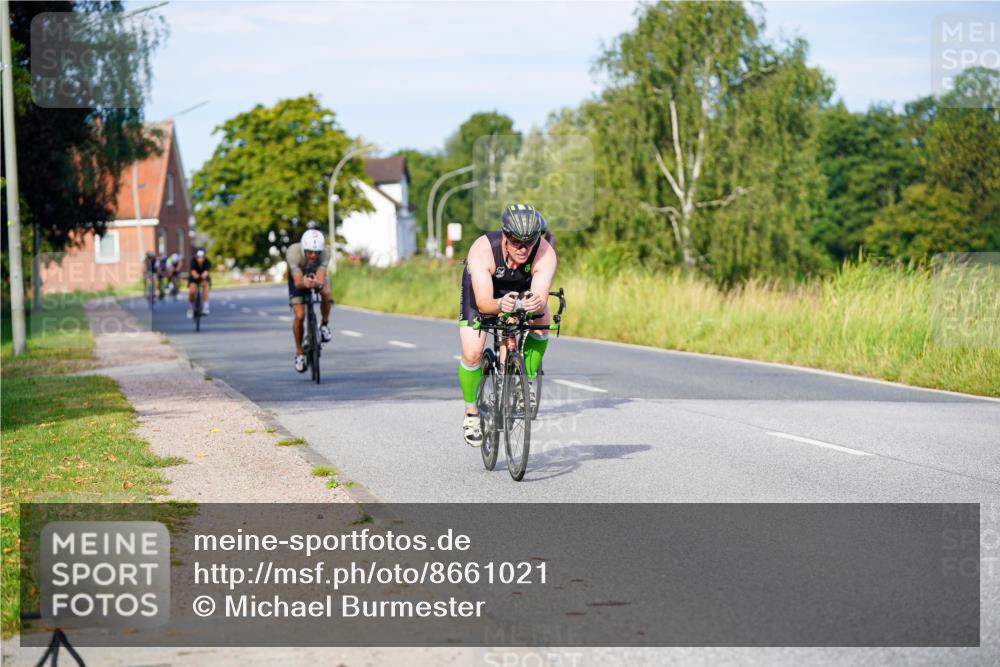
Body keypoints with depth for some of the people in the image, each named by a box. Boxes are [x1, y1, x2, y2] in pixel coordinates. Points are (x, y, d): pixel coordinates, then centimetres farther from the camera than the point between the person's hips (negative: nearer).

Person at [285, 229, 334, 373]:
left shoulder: (325, 252, -34)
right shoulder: (293, 252, -39)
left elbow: (321, 280, -43)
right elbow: (298, 282, -44)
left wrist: (317, 283, -66)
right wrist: (304, 283, -68)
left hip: (316, 276, 1)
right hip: (299, 276, -1)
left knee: (326, 292, -33)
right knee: (299, 316, -15)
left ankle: (324, 325, -7)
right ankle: (299, 353, 6)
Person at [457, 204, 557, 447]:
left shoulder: (545, 253, -35)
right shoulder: (482, 250, -40)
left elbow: (541, 298, -43)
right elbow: (483, 303, -44)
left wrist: (536, 304, -66)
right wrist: (500, 305, -65)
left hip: (521, 289, 3)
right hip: (481, 289, -3)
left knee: (541, 322, -25)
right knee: (472, 354, -16)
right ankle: (471, 413, 9)